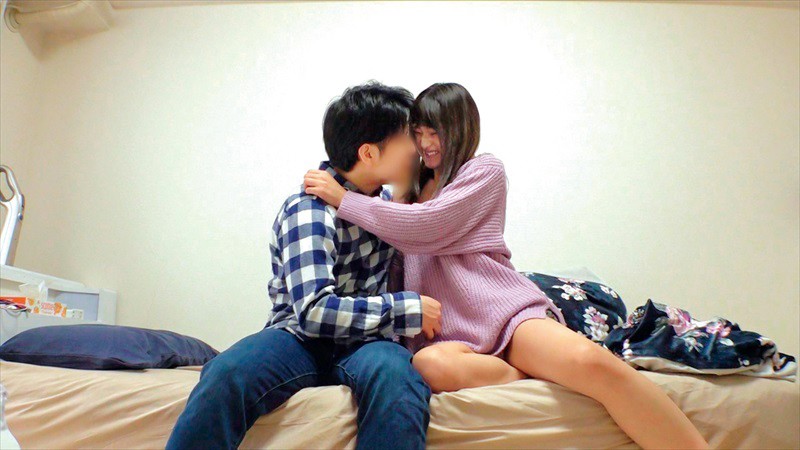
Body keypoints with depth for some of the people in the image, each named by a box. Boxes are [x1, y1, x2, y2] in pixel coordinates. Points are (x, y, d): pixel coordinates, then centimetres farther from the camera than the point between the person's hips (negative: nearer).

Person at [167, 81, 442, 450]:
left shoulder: (385, 199, 11)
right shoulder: (310, 210, -11)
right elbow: (314, 310, -23)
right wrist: (410, 309, -17)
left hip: (365, 341, 4)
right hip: (300, 337, -4)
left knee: (395, 377, -35)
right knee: (227, 374, -37)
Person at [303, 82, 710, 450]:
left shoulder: (485, 170, 8)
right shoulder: (414, 185, 27)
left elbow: (427, 225, -7)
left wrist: (344, 200, -2)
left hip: (503, 309, -3)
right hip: (444, 332, 3)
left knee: (591, 360, -34)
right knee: (430, 364, -37)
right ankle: (535, 376, -21)